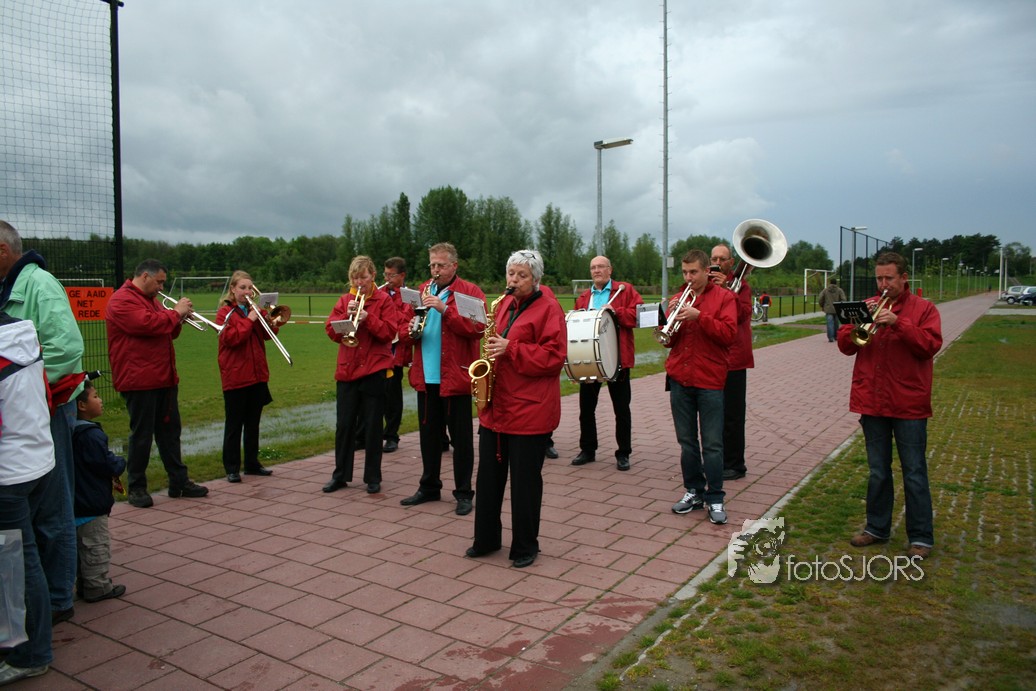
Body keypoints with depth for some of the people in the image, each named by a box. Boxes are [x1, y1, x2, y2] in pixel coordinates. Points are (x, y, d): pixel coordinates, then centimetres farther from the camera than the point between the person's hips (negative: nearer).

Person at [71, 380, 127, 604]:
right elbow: (109, 465, -23)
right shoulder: (91, 435, -24)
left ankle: (86, 584, 30)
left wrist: (111, 474, 12)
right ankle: (97, 587, 11)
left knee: (84, 545, 19)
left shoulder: (72, 432, 6)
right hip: (92, 503, -10)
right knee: (96, 546, 2)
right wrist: (121, 463, -2)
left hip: (77, 502, 10)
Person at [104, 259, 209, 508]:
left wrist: (178, 320, 2)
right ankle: (137, 488, 11)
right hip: (139, 380, -9)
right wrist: (175, 312, -13)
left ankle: (179, 481, 19)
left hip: (165, 378, 9)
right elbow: (147, 324, -25)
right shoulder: (122, 300, -11)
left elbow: (167, 332, 22)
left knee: (170, 431, 12)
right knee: (142, 435, -1)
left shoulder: (150, 299, 20)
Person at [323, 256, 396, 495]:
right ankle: (340, 475, 20)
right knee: (344, 425, 8)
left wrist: (367, 318, -21)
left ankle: (373, 478, 14)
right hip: (347, 370, 4)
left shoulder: (384, 300, -1)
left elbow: (389, 331, -10)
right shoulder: (345, 300, 11)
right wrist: (347, 316, -12)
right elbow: (331, 331, 3)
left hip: (374, 370, -4)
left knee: (372, 426, 4)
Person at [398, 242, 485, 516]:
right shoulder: (421, 291, 14)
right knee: (429, 434, 15)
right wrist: (410, 330, -9)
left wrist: (444, 309, -24)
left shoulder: (470, 292, -4)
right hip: (425, 377, 6)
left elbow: (476, 328, -17)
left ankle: (464, 493, 14)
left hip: (456, 377, -5)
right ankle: (429, 487, 29)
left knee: (460, 437, 3)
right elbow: (403, 328, 15)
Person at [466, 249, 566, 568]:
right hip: (495, 406, 7)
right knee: (488, 475, 13)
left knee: (525, 479, 3)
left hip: (529, 410, -7)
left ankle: (525, 546, 19)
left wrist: (509, 349, -21)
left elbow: (553, 356, -16)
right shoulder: (503, 305, 14)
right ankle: (486, 538, 28)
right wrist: (491, 348, 5)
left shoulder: (548, 309, -8)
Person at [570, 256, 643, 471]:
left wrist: (616, 311, -21)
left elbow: (638, 314, -11)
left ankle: (623, 454, 15)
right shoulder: (583, 297, 14)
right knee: (586, 406, 9)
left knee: (621, 408, 5)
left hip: (616, 359, -4)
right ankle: (587, 450, 22)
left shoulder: (625, 290, 1)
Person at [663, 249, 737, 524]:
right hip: (679, 379, 4)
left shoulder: (723, 297, 1)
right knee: (687, 441, 10)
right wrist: (671, 320, -10)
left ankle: (715, 499, 7)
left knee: (712, 444, -1)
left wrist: (699, 316, -20)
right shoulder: (678, 298, 12)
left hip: (709, 380, -4)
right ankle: (693, 492, 21)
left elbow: (728, 334, -12)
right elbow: (668, 341, 9)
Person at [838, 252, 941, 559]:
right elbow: (845, 345, 3)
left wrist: (898, 322, -23)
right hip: (871, 402, 4)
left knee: (915, 473, 3)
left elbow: (931, 344, -14)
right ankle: (877, 527, 26)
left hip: (909, 405, -3)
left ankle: (921, 537, 13)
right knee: (877, 472, 14)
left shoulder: (923, 308, -1)